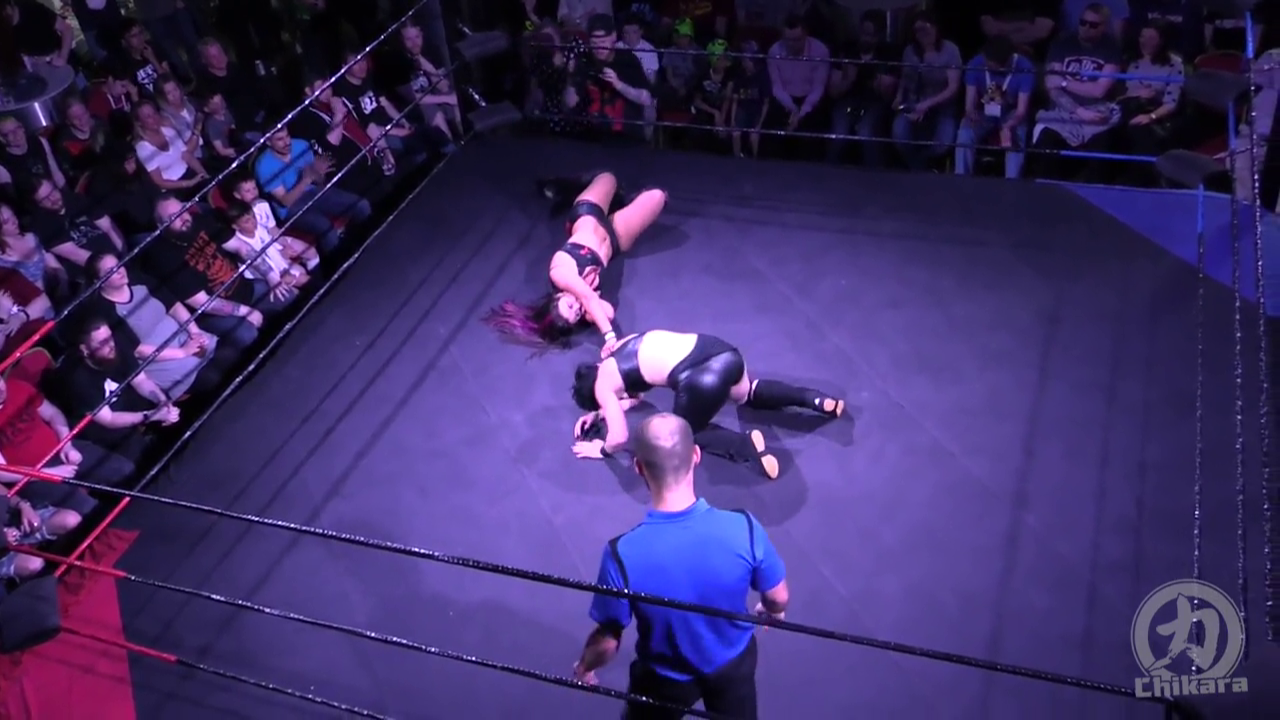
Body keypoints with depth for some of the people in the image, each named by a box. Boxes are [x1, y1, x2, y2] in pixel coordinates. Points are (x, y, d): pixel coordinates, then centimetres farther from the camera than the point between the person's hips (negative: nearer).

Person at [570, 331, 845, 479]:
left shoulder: (602, 385, 9)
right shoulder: (621, 346, 30)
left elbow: (619, 437, 9)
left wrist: (602, 450, 28)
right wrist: (601, 412, 44)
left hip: (701, 380, -8)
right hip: (722, 352, 8)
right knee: (746, 394, 40)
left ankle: (746, 445, 0)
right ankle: (815, 399, 23)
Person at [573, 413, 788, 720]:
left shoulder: (623, 554, -36)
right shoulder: (743, 529, -31)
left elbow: (607, 641, -20)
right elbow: (779, 599, -12)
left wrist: (584, 668, 3)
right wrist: (772, 612, 13)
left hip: (667, 677, -1)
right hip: (733, 662, 2)